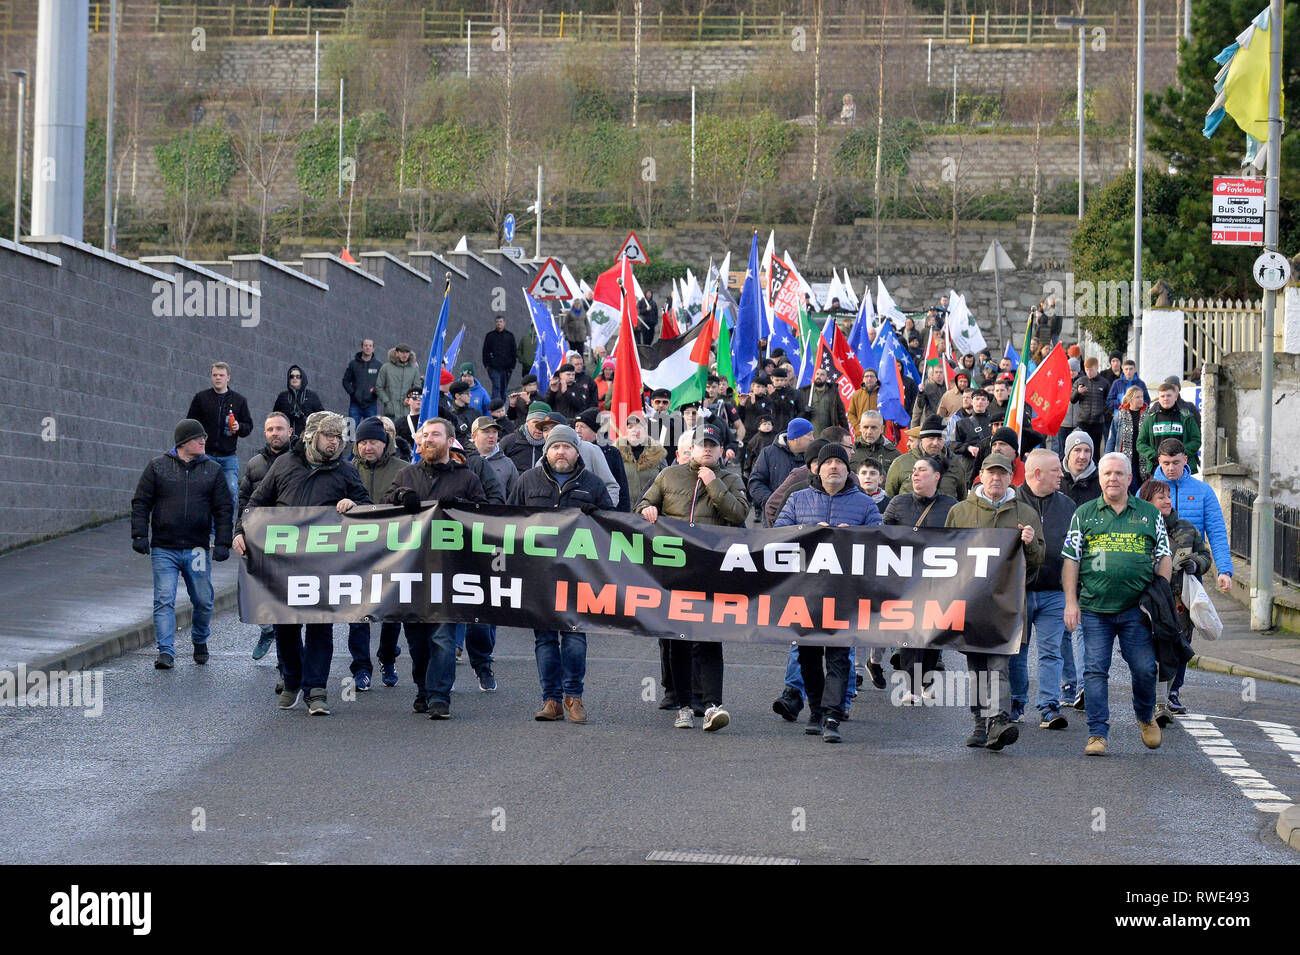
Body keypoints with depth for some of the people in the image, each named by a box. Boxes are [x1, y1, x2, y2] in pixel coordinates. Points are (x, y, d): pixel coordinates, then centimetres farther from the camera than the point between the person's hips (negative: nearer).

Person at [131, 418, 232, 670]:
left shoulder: (212, 470, 8)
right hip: (164, 549, -2)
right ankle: (166, 652, -8)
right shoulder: (157, 467, 3)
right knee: (164, 601, -9)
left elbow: (223, 509, 7)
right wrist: (139, 535, -5)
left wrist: (222, 543, -1)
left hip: (197, 550, 2)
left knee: (203, 602, 8)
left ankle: (200, 641, 33)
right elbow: (141, 503, 4)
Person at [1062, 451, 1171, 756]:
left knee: (1145, 669, -1)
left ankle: (1146, 717, 27)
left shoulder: (1150, 514, 10)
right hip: (1094, 609, 0)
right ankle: (1097, 734, 1)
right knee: (1095, 671, -3)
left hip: (1137, 609, 0)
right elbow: (1070, 560, 7)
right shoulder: (1084, 515, 8)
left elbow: (1163, 558, 10)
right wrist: (1071, 602, -1)